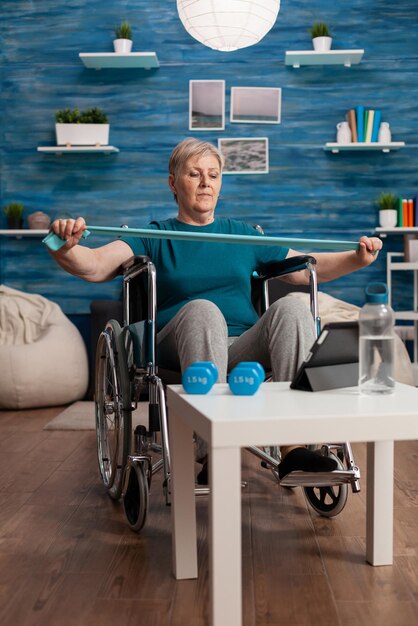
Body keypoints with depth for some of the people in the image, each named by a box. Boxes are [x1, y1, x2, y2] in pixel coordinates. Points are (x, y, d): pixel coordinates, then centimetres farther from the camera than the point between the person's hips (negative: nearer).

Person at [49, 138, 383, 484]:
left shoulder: (243, 234, 24)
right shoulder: (154, 237, 14)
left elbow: (309, 268, 23)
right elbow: (95, 266, -2)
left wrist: (358, 259, 6)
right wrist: (66, 248, -24)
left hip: (244, 350, 3)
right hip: (179, 350, -2)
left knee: (291, 307, -26)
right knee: (202, 310, -35)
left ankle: (294, 445, -33)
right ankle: (212, 454, -40)